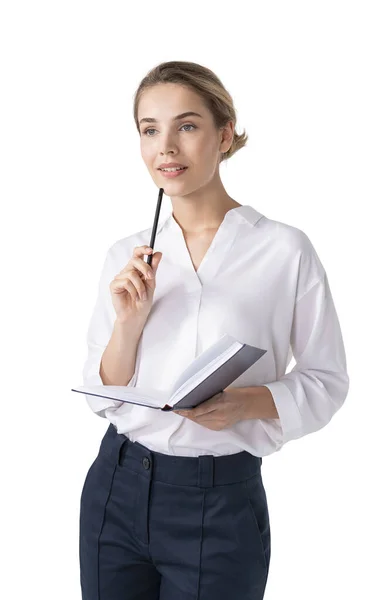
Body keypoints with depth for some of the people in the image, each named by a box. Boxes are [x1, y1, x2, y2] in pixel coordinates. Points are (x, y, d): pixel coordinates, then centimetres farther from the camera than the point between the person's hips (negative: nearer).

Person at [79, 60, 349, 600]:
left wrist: (247, 402, -21)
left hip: (220, 500, -3)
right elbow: (102, 396, 4)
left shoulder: (286, 249, -9)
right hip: (116, 491, 4)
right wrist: (129, 320, -12)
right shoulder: (126, 257, 3)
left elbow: (327, 381, -4)